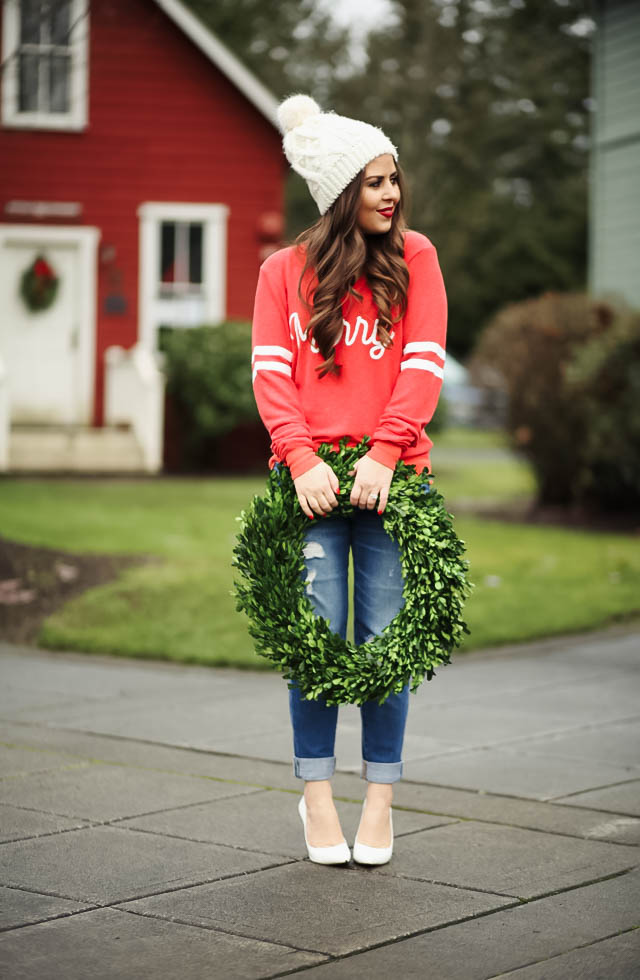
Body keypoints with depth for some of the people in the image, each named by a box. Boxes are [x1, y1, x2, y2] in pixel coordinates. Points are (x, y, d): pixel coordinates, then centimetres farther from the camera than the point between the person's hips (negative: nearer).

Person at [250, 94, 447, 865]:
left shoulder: (414, 257, 8)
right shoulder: (285, 270, 9)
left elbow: (424, 365, 0)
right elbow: (271, 371, 1)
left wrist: (383, 454, -11)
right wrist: (302, 458, -14)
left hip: (388, 475, 0)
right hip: (312, 478, 0)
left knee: (385, 642, 0)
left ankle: (380, 800, 11)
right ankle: (316, 795, 11)